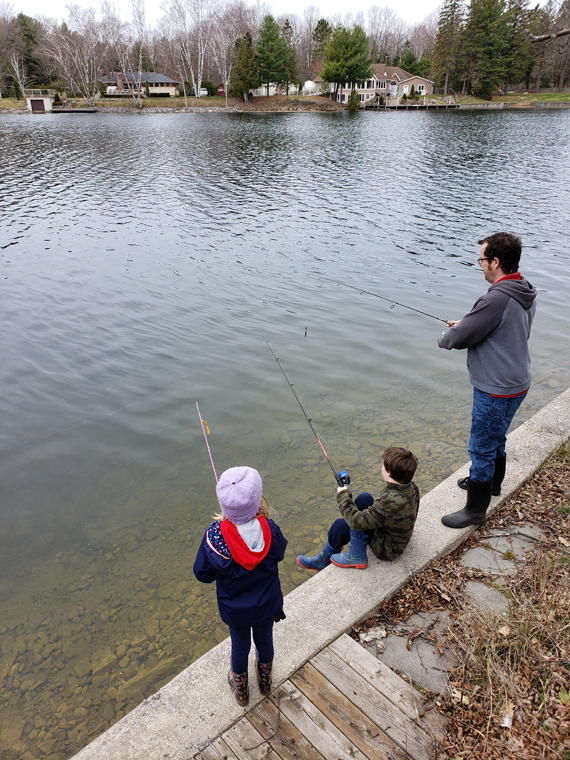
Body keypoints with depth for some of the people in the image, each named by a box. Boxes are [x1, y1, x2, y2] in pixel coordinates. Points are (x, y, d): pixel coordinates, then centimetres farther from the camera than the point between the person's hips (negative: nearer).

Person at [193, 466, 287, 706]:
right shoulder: (269, 529, -31)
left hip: (234, 609, -1)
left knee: (240, 646, 27)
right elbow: (279, 553, -7)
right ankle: (265, 680, 58)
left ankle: (241, 689, 54)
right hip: (267, 605, 1)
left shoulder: (215, 536, -32)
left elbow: (203, 574, -17)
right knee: (264, 641, 29)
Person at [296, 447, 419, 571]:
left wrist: (343, 496, -18)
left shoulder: (389, 503, -40)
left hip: (387, 549, -9)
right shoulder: (411, 487, -12)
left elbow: (357, 521, -32)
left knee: (340, 526, -13)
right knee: (364, 498, 6)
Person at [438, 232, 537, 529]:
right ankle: (492, 482, 50)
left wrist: (445, 337, 1)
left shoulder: (497, 299, -28)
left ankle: (475, 510, 19)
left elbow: (460, 338, -22)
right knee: (496, 438, 28)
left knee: (481, 448, 4)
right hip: (517, 382, 10)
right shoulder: (526, 293, 3)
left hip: (495, 390, -10)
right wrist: (465, 325, 9)